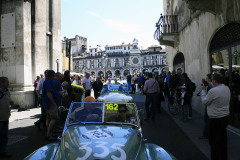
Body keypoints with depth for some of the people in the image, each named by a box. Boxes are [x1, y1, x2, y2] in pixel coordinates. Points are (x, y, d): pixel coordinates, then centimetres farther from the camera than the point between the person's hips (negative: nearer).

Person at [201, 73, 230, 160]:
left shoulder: (213, 91, -23)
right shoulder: (227, 88, 3)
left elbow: (204, 101, -11)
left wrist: (203, 90, 1)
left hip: (216, 119, -9)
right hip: (226, 116, 9)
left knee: (215, 142, 3)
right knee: (223, 138, 21)